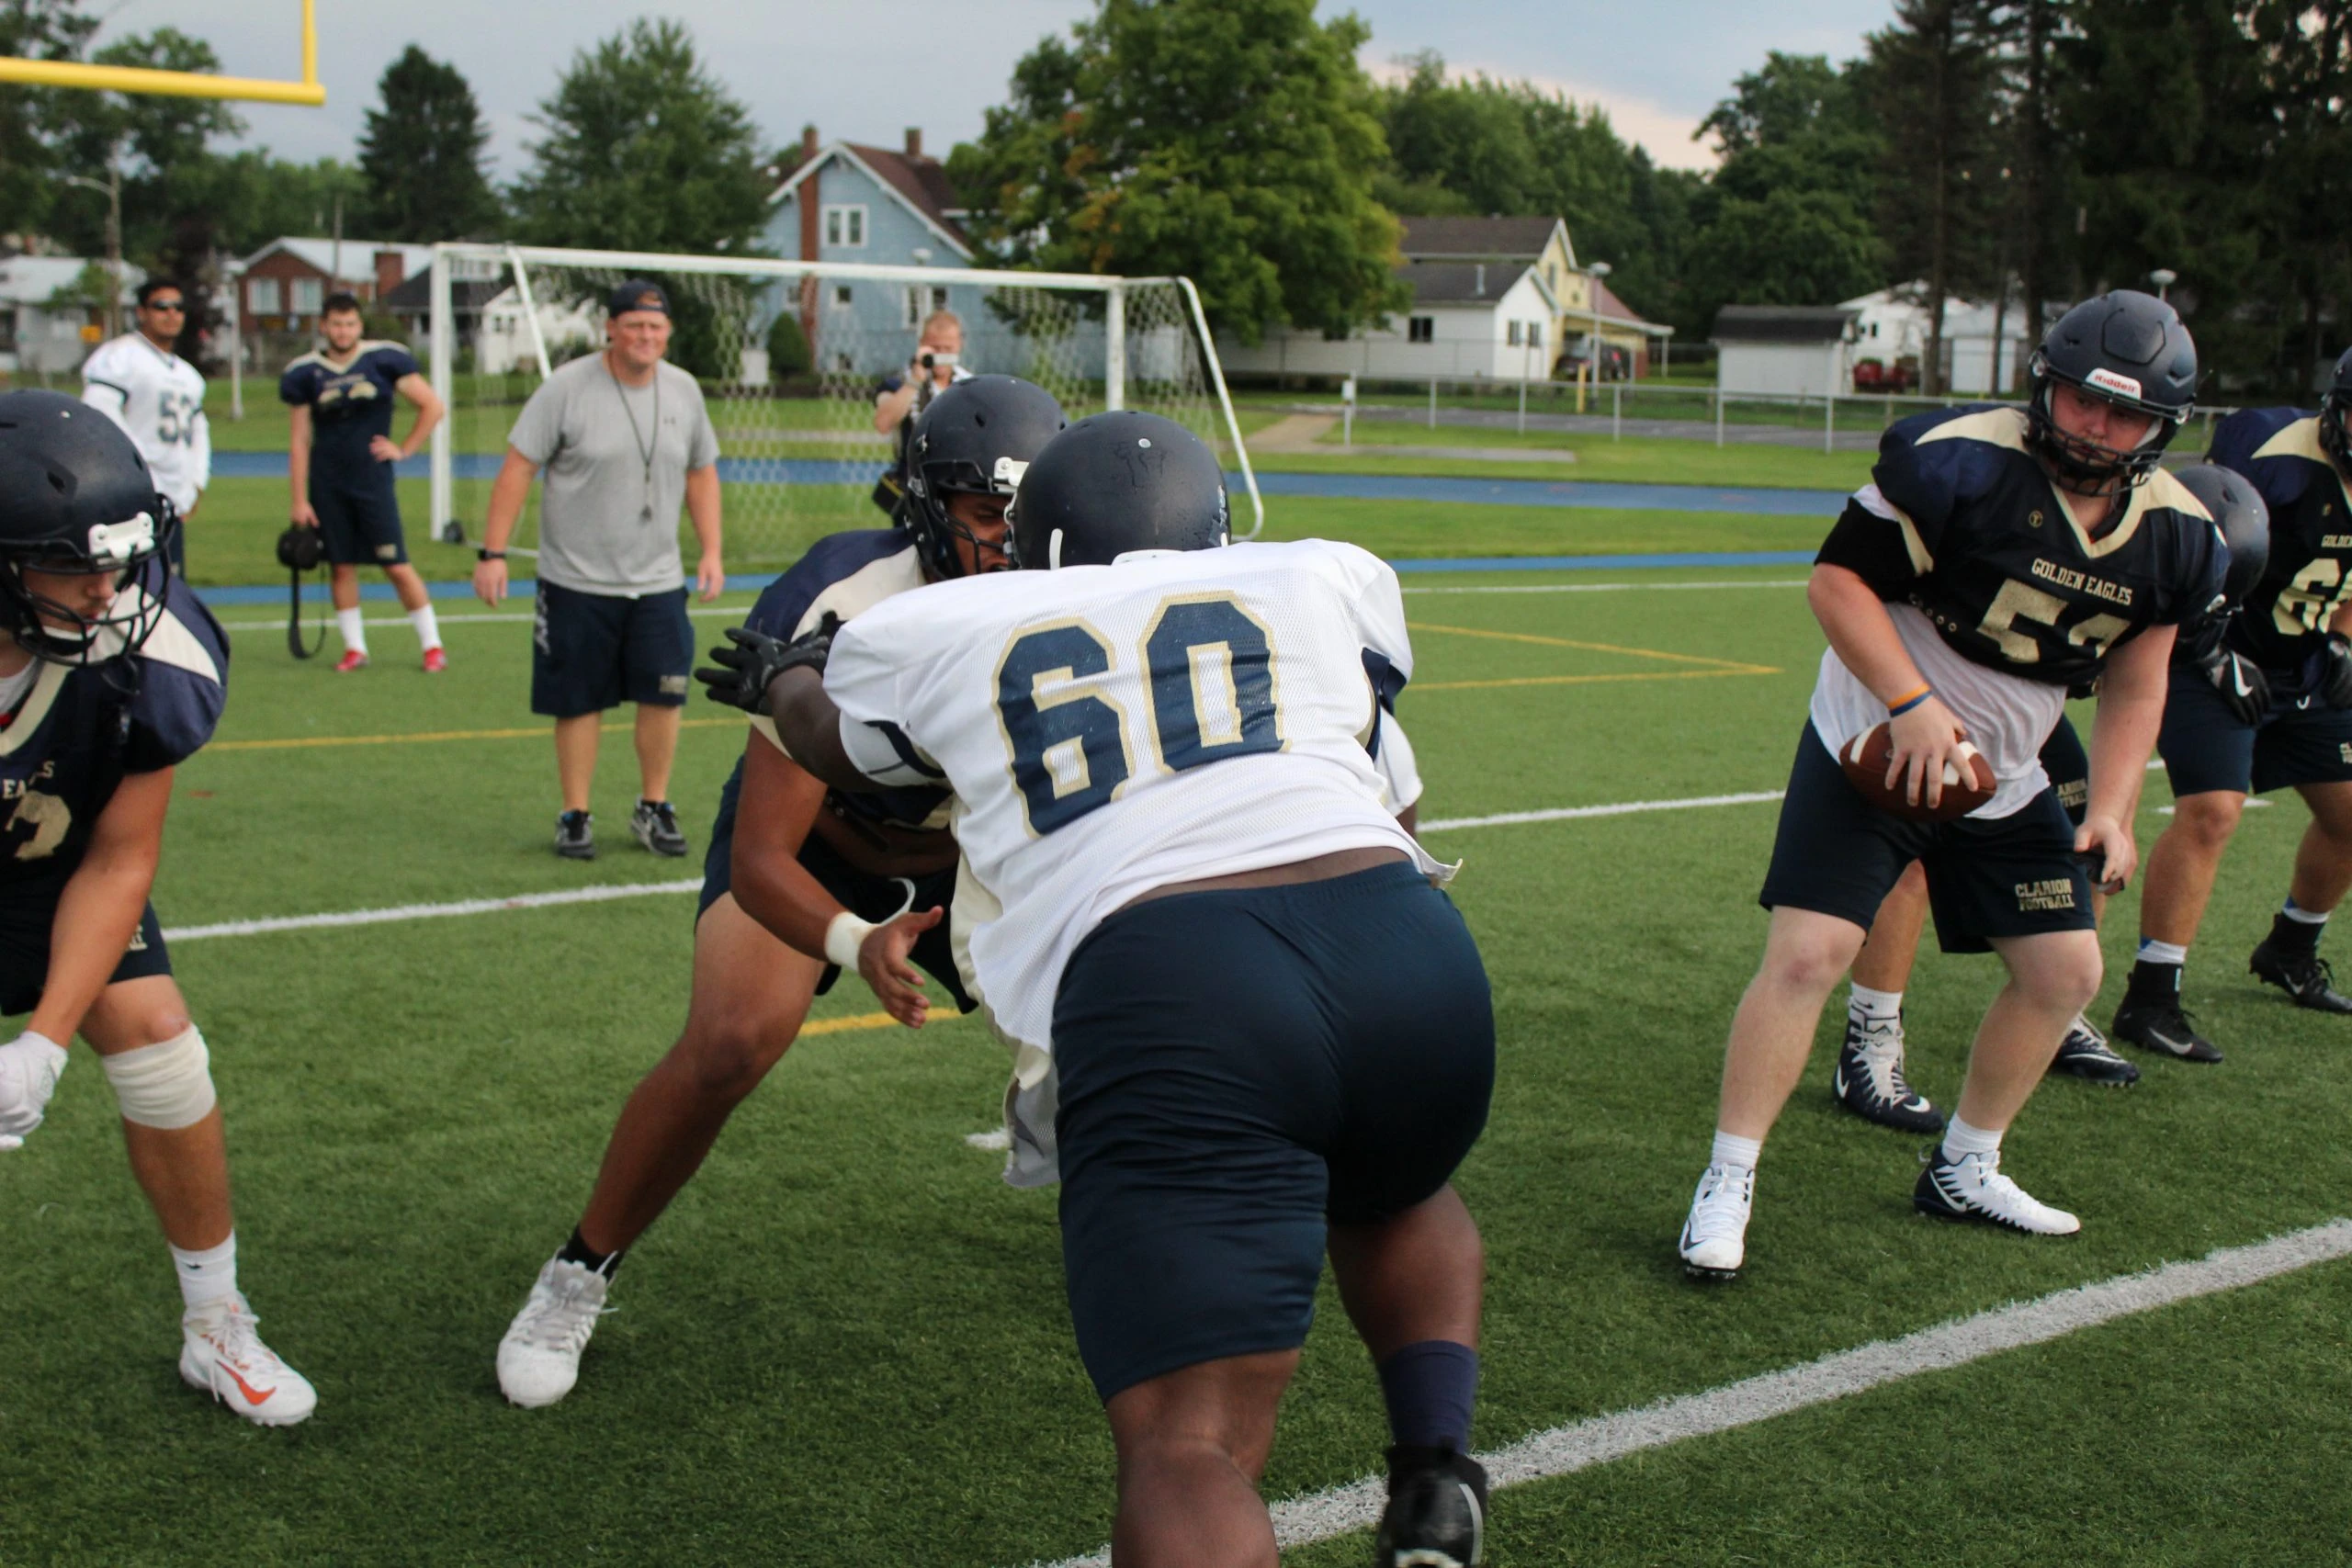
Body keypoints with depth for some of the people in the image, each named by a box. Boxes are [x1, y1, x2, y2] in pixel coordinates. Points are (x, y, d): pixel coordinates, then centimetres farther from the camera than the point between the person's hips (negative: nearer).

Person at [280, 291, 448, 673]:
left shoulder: (385, 359, -2)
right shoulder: (304, 373, 2)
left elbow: (432, 405, 4)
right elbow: (299, 441, 5)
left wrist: (405, 449, -1)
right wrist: (300, 500, 2)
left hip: (374, 480, -2)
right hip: (327, 484, 2)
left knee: (397, 566, -3)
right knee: (341, 566, 4)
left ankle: (432, 645, 5)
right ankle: (354, 648, 15)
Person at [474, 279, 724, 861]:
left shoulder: (683, 390, 5)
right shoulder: (567, 387, -9)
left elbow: (702, 474, 16)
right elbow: (517, 469, -8)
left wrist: (711, 551, 9)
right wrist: (493, 553, -13)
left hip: (658, 579, 3)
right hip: (576, 579, -3)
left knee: (665, 694, -3)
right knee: (578, 702, 3)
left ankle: (653, 809, 15)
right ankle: (575, 817, 16)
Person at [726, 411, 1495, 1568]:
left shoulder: (943, 634, 23)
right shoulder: (1328, 581, 25)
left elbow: (836, 746, 45)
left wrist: (783, 679, 68)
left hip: (1160, 994, -3)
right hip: (1405, 947, 3)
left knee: (1187, 1449, -6)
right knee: (1394, 1201, 35)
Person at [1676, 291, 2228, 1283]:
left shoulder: (2172, 537, -2)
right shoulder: (1960, 463, -21)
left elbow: (2134, 687, 9)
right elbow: (1837, 578, -18)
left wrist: (2112, 809, -1)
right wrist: (1913, 704, -27)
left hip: (2004, 783, 6)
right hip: (1874, 748, -6)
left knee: (2066, 971, 8)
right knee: (1809, 953, -16)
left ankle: (1962, 1173, 27)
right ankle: (1726, 1187, -6)